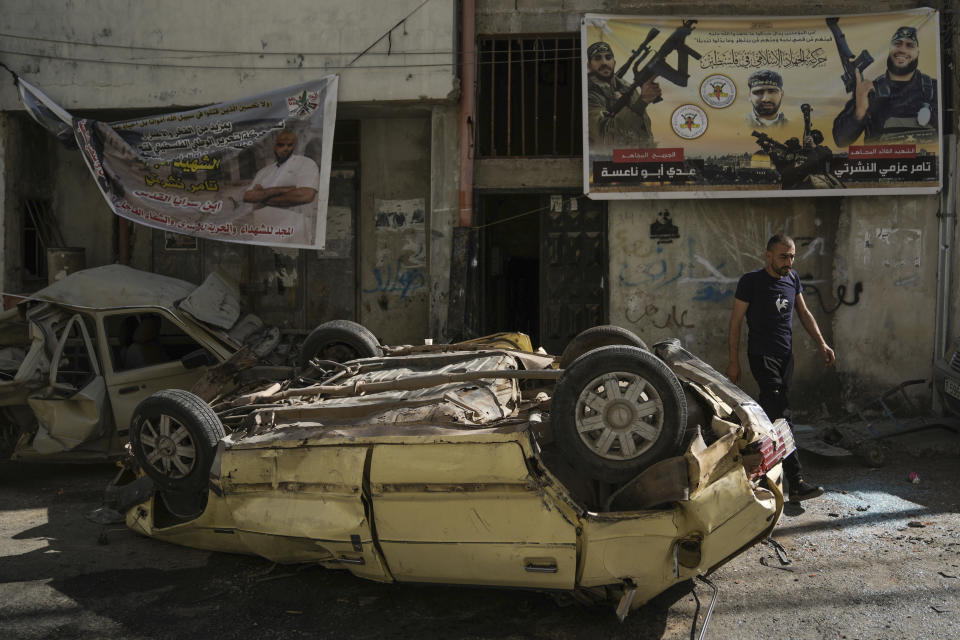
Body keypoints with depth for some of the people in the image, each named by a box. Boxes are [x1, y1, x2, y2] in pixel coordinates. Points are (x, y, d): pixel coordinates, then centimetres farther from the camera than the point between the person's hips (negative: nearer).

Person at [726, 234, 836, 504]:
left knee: (771, 413, 10)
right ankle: (796, 484, -16)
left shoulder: (792, 278, 8)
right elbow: (736, 321, -8)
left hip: (786, 355, 7)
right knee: (779, 418, -13)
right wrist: (734, 361, -8)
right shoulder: (751, 281, -11)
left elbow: (804, 313, 18)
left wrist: (821, 343, 8)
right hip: (762, 356, -7)